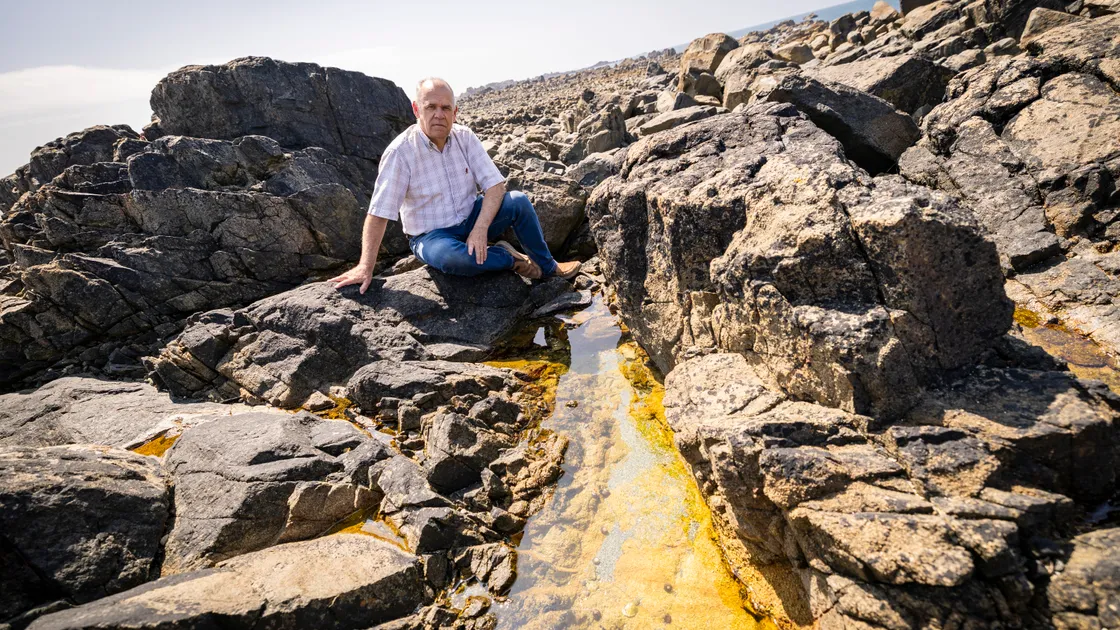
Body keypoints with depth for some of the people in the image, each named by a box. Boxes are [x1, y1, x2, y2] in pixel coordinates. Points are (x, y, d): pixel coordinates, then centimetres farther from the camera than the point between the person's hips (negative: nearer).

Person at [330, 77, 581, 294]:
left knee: (518, 201, -18)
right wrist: (365, 267, -22)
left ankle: (547, 267, 2)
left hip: (471, 218, 4)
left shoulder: (465, 137, -7)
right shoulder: (400, 152, -19)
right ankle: (508, 257, -8)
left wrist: (480, 229, -26)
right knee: (452, 257, -38)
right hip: (431, 235, -4)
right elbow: (378, 214, -19)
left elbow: (496, 185, -11)